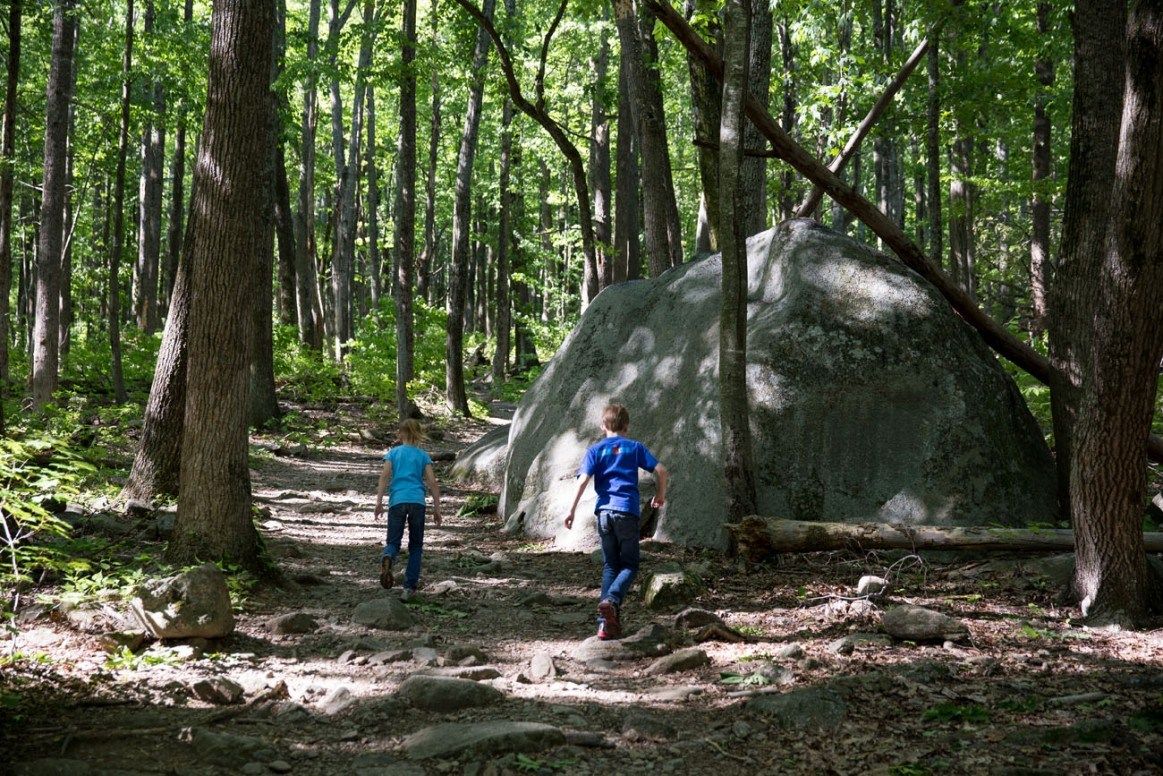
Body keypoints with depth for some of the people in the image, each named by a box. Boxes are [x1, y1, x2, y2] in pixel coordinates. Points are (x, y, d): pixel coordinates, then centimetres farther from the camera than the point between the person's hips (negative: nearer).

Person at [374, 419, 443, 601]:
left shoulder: (393, 453, 13)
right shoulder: (423, 456, 13)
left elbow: (385, 475, -1)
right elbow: (432, 482, 5)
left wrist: (379, 502, -6)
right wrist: (437, 508, 8)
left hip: (397, 502, 0)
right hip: (417, 502, 0)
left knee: (393, 542, 5)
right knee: (415, 546, 11)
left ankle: (387, 558, -32)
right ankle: (410, 587, 4)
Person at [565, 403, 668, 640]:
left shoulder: (596, 450, 8)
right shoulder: (635, 447, 9)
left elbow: (583, 479, -5)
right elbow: (661, 470, 2)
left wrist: (572, 510, -5)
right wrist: (661, 494, 19)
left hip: (604, 511, 2)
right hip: (628, 510, -2)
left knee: (610, 566, 11)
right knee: (629, 565, 8)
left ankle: (606, 622, 3)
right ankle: (611, 600, -22)